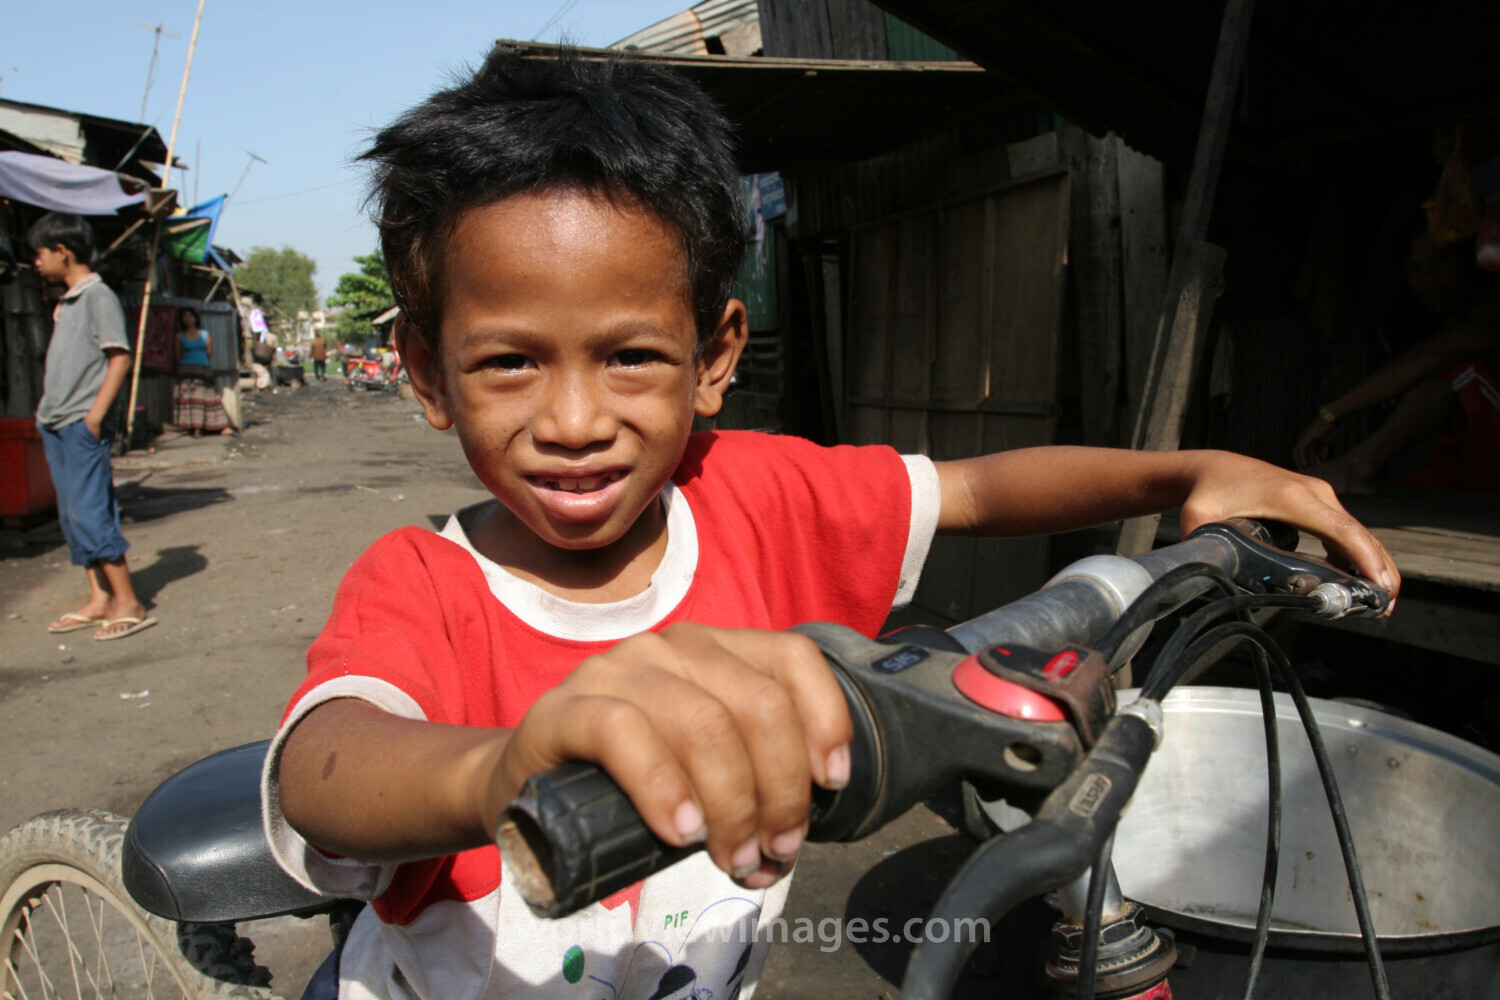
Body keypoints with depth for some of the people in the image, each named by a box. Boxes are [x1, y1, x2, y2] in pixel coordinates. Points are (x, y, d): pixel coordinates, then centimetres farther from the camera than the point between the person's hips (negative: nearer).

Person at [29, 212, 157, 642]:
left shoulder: (97, 296, -8)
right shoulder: (65, 304, 18)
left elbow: (119, 358, -14)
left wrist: (95, 414, -18)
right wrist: (48, 418, 14)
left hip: (81, 425, -9)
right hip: (55, 425, 9)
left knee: (89, 513, -10)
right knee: (72, 514, 9)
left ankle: (128, 604, -6)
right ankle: (99, 600, 14)